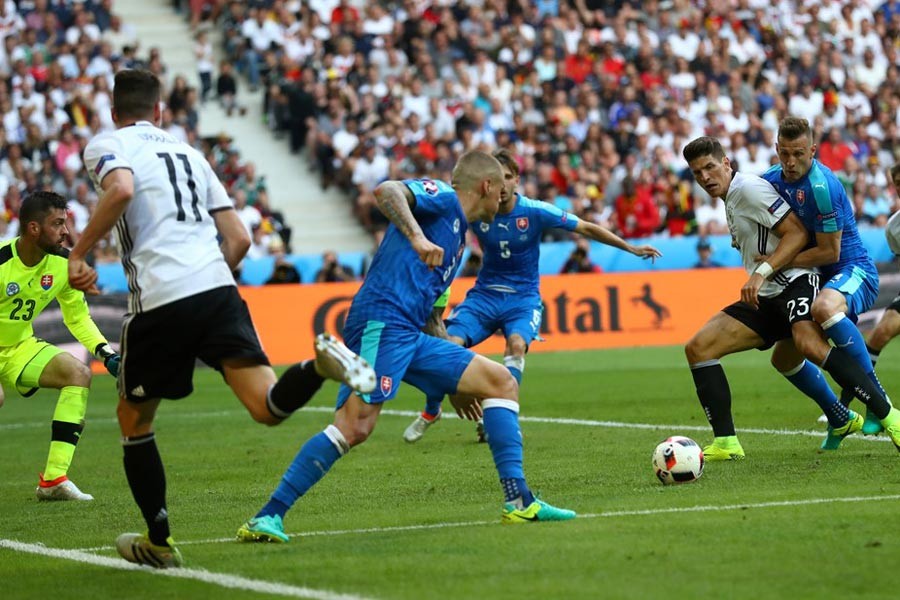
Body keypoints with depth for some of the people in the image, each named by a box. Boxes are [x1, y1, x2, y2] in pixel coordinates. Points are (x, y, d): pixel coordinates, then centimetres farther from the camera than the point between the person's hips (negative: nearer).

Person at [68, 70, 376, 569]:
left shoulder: (106, 145, 9)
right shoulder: (187, 153, 26)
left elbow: (121, 189, -16)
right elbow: (239, 238, 21)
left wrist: (79, 254, -8)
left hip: (159, 301, -4)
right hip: (218, 289, 4)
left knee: (134, 420, 17)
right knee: (268, 409, -7)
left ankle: (159, 541, 21)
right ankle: (320, 363, -37)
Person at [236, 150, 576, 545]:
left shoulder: (458, 240, 30)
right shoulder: (441, 197, 4)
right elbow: (386, 190, -16)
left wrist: (453, 386, 36)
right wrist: (417, 237, -31)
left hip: (411, 335, 10)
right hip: (382, 319, -10)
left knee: (501, 383, 10)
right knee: (356, 426, -24)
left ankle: (518, 501, 4)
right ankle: (268, 517, -22)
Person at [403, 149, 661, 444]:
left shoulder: (535, 211, -14)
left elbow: (586, 228, -8)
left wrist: (632, 248, -9)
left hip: (523, 297, -2)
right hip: (485, 294, 2)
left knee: (516, 344, -32)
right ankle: (430, 412, 9)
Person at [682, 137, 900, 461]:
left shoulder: (749, 187, -8)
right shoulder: (730, 199, 21)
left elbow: (797, 232, -15)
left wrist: (762, 272, -22)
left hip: (795, 282, -10)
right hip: (766, 299, 10)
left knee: (810, 344, -37)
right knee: (697, 347, -3)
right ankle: (726, 443, -5)